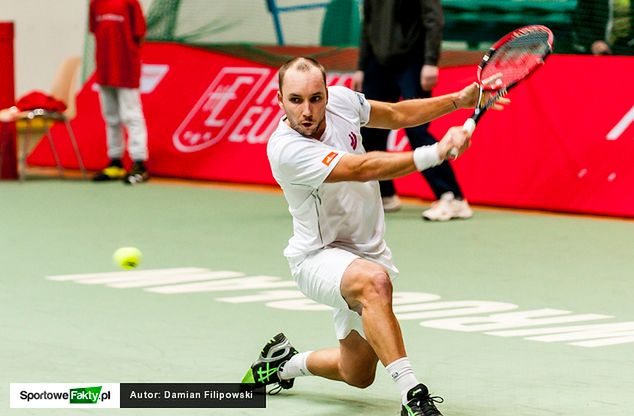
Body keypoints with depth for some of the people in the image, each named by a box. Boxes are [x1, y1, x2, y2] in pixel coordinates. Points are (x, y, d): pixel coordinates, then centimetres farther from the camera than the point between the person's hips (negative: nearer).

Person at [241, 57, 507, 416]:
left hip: (370, 250, 7)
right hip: (318, 256, -7)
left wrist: (460, 100, 3)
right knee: (373, 280, -42)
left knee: (358, 376, 15)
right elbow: (363, 169, -37)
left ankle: (286, 362, 43)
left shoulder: (340, 100, -9)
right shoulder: (285, 149, -29)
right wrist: (436, 153, -46)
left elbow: (396, 115, 11)